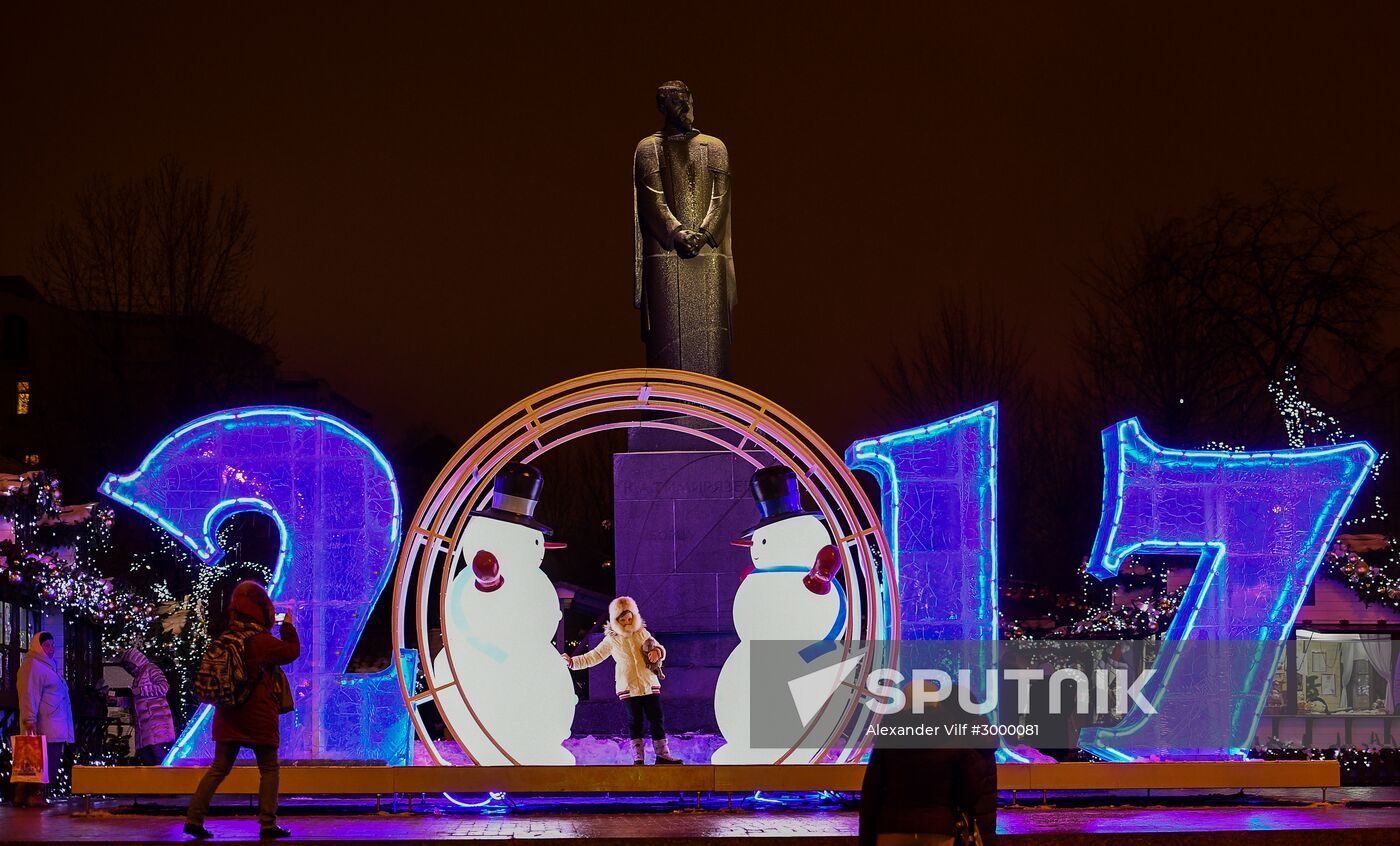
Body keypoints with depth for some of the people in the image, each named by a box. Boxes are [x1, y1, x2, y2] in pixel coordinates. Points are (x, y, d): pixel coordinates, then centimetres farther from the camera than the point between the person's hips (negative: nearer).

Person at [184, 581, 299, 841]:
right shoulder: (263, 641, -15)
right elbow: (292, 651, -1)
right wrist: (288, 626, 14)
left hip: (228, 716, 6)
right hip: (258, 717, -5)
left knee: (219, 768, 9)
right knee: (269, 769, 6)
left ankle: (194, 817, 2)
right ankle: (267, 824, 3)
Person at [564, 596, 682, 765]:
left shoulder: (642, 634, 10)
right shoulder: (612, 640, 5)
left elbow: (659, 648, 16)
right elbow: (594, 656, 10)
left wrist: (657, 652, -9)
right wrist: (573, 662, 3)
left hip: (650, 685, 2)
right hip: (628, 688, -2)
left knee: (657, 719, 1)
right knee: (635, 722, -1)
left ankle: (662, 754, 5)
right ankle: (638, 756, 3)